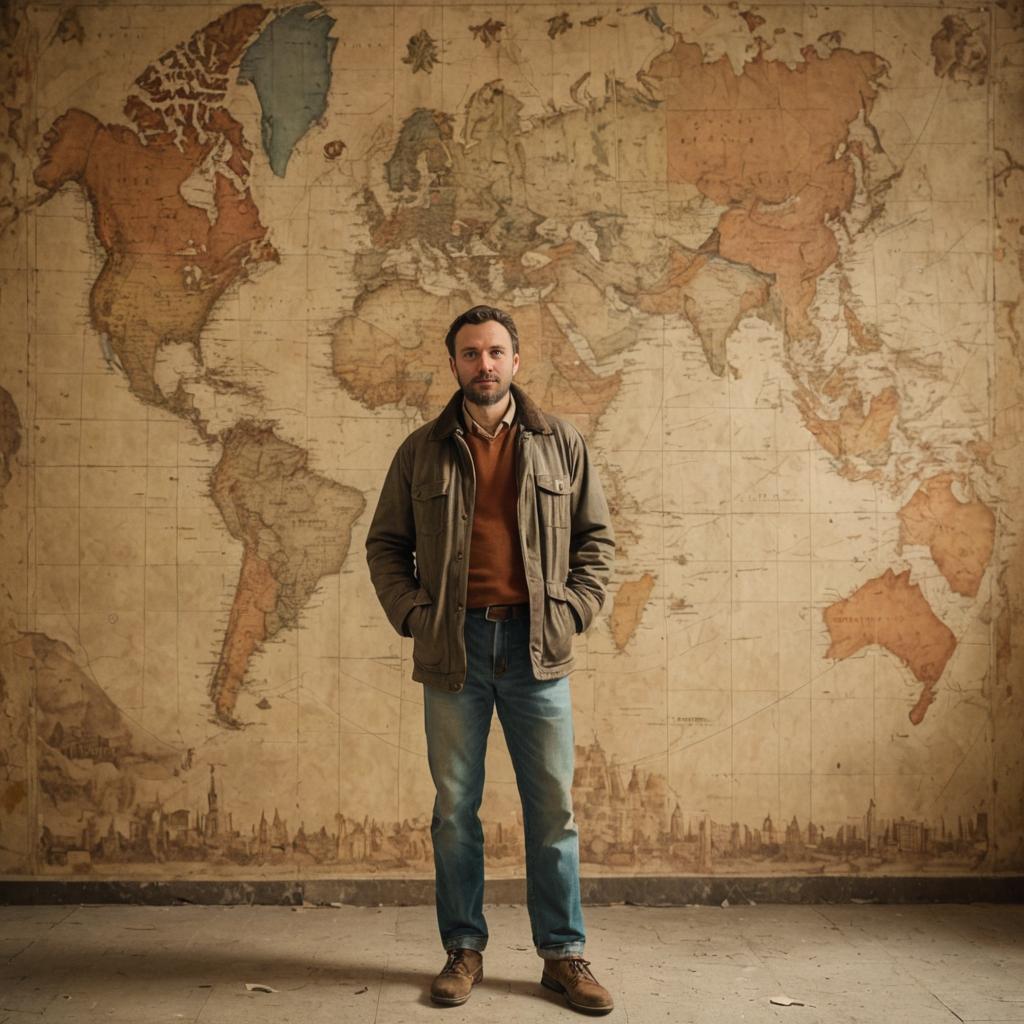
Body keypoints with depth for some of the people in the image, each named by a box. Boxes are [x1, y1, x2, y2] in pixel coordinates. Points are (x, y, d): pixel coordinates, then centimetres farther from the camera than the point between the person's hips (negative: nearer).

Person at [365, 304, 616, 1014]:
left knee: (554, 808, 5)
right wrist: (411, 612, -3)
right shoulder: (423, 450, 7)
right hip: (454, 647, 1)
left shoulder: (561, 443, 7)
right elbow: (386, 543, 11)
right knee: (456, 809, 8)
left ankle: (564, 954, 18)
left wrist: (575, 610, -3)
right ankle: (464, 951, 22)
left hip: (536, 647, 0)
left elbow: (597, 536, 10)